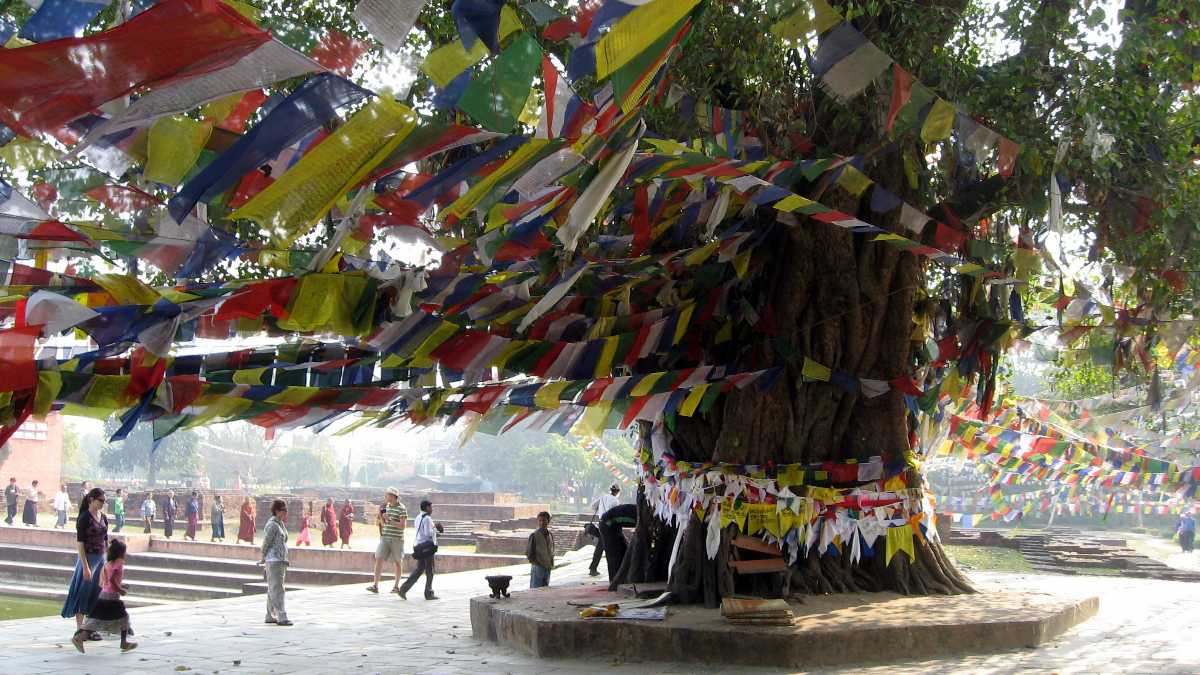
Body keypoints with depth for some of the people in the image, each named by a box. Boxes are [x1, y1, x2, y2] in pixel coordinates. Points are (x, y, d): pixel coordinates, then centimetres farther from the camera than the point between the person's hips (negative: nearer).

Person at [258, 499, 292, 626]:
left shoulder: (281, 524, 13)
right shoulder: (272, 525, -14)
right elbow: (266, 543, -11)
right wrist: (263, 558, 1)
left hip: (281, 561, 9)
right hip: (273, 560, -9)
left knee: (273, 590, 14)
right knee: (277, 590, -9)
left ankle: (270, 616, 20)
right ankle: (281, 617, -12)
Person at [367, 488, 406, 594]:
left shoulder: (402, 509, -9)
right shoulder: (386, 507, 12)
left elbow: (402, 525, -16)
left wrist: (389, 520, -19)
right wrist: (381, 517, 0)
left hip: (397, 539, -6)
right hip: (385, 538, 6)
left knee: (397, 563, 5)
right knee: (379, 560, -6)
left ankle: (396, 586, 16)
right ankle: (375, 585, -9)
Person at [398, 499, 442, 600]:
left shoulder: (418, 517, 14)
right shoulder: (427, 518, -15)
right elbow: (428, 533, -20)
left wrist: (434, 527, 16)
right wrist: (436, 529, -5)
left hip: (419, 546, 9)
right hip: (427, 546, -9)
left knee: (419, 569, 12)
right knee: (429, 571, 3)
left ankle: (404, 588, 0)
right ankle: (429, 594, 10)